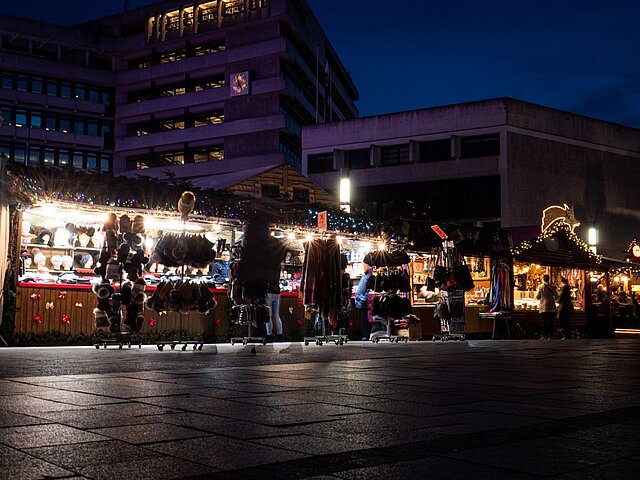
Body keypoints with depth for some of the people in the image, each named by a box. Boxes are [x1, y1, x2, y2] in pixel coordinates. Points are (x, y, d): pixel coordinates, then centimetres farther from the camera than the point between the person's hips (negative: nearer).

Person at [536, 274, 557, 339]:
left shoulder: (540, 286, -4)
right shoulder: (551, 286, 0)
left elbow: (537, 296, 0)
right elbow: (556, 296, 2)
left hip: (543, 307, -1)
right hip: (551, 307, 1)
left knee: (544, 322, 3)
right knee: (551, 321, 5)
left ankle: (544, 335, -1)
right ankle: (551, 335, 2)